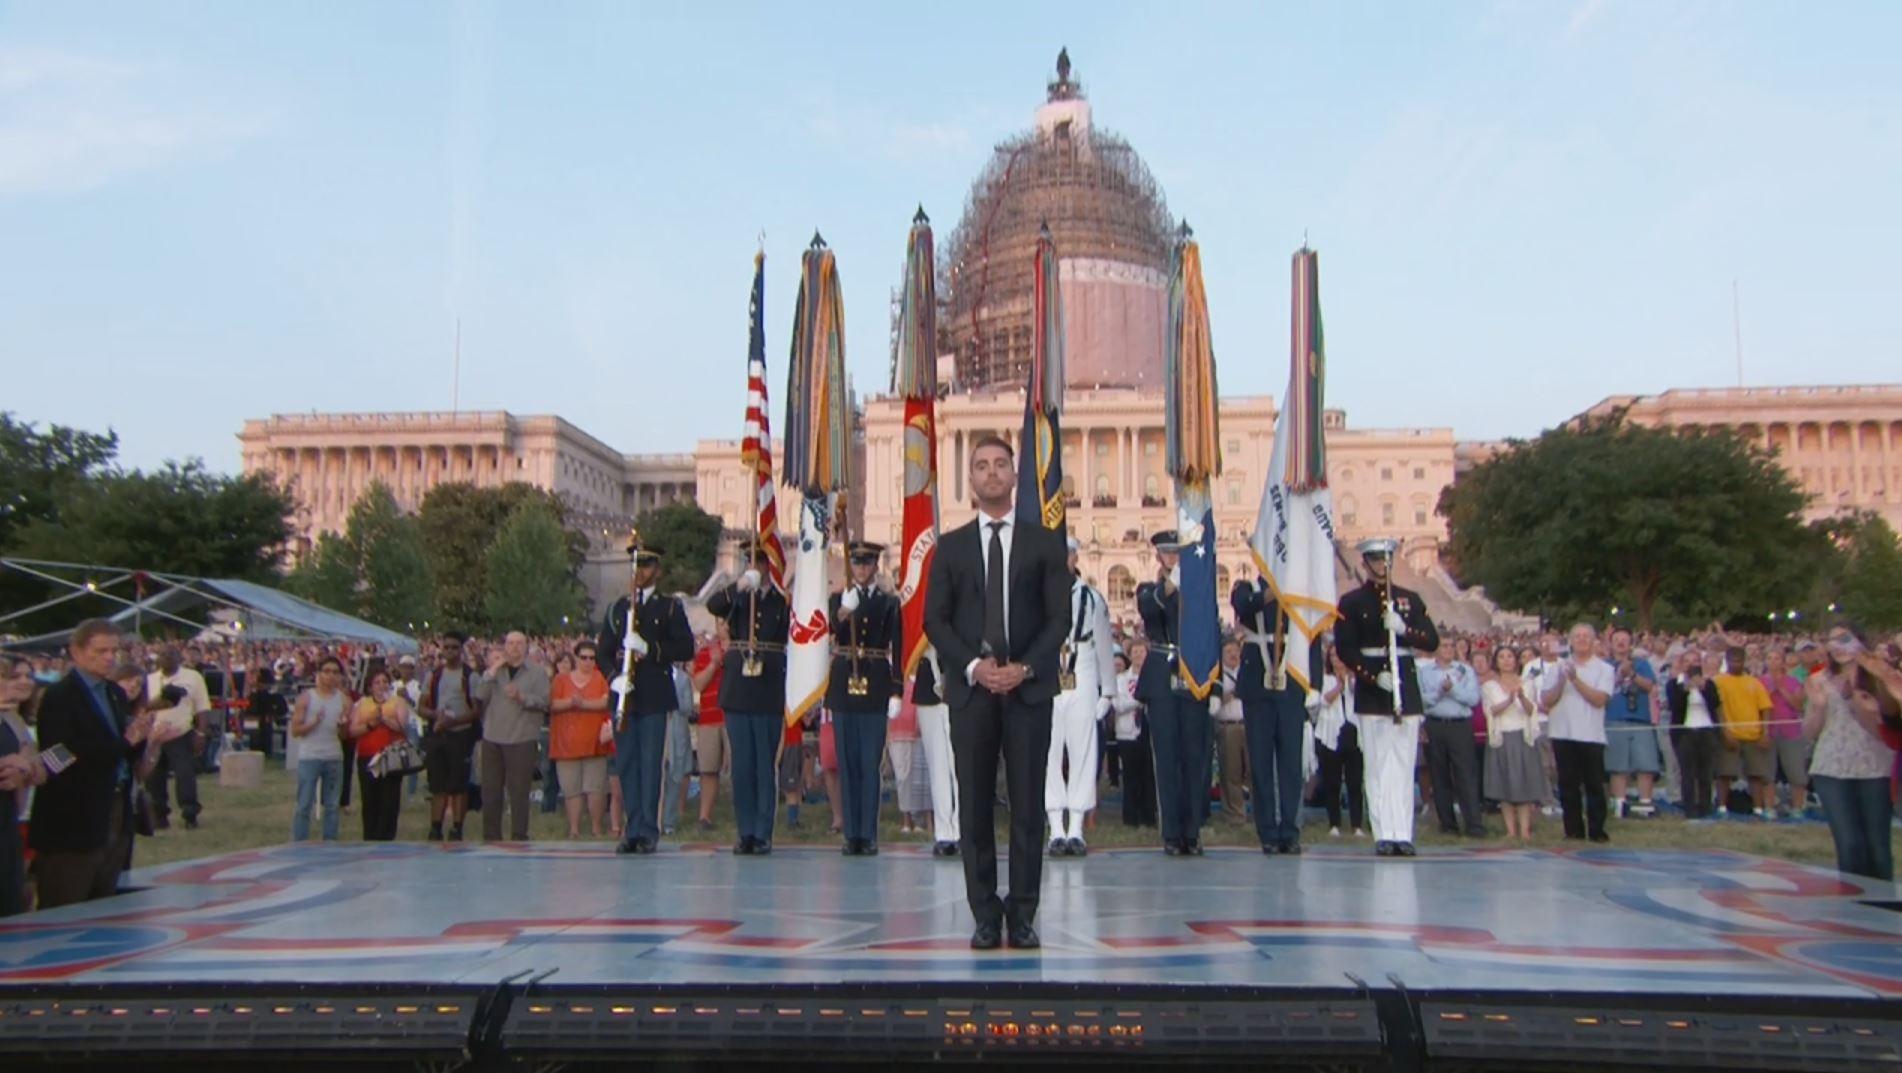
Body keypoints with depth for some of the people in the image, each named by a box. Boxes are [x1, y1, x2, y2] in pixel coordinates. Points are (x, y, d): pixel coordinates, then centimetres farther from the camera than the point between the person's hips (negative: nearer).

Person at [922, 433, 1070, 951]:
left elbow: (1060, 617, 2)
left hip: (1029, 689, -1)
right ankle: (985, 914, 11)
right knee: (975, 806, 3)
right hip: (970, 689, 1)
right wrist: (973, 666, -10)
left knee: (1028, 805, 1)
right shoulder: (950, 546, 9)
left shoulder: (1044, 542, 7)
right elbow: (935, 620, 5)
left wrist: (1024, 668, -11)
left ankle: (1022, 914, 10)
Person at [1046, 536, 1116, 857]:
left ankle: (1076, 830, 7)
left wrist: (1107, 692, 8)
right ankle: (1056, 831, 6)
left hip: (1083, 686, 1)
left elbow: (1103, 647, 10)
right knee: (1049, 756, 0)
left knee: (1082, 753, 1)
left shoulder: (1093, 599, 7)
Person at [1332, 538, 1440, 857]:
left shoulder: (1410, 599, 14)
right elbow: (1345, 648, -4)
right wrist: (1374, 675, -16)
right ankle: (1385, 835, -2)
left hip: (1406, 688, 3)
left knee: (1404, 765, 2)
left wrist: (1403, 629, -13)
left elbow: (1432, 640, 6)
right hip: (1371, 692, -3)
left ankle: (1403, 834, 5)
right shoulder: (1351, 601, 4)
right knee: (1378, 766, -3)